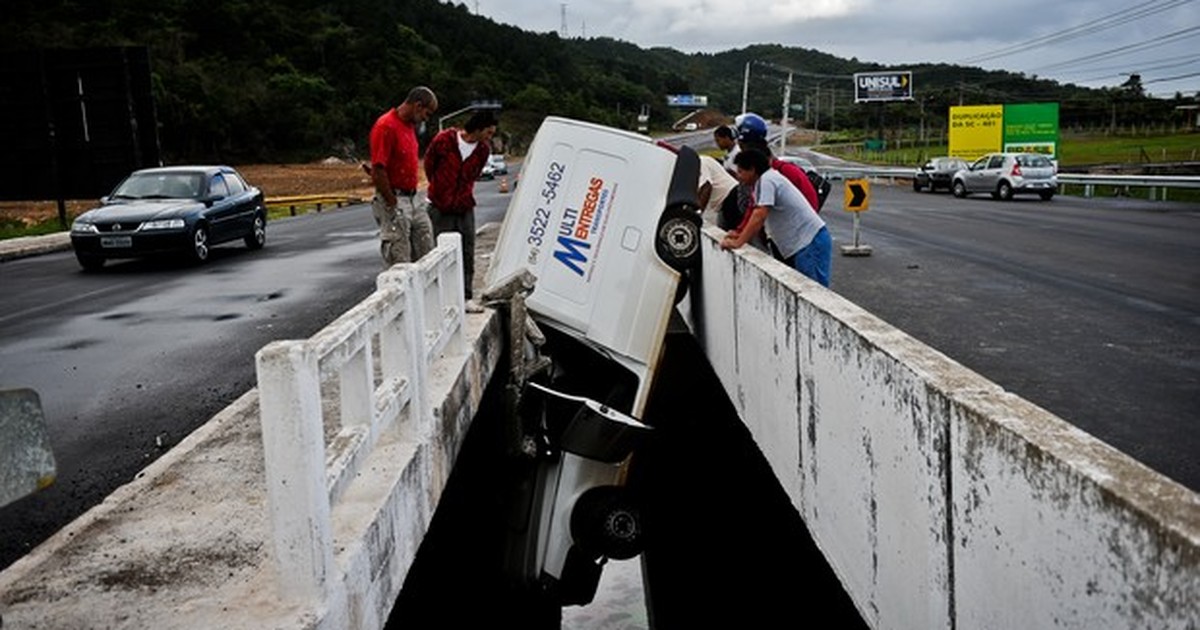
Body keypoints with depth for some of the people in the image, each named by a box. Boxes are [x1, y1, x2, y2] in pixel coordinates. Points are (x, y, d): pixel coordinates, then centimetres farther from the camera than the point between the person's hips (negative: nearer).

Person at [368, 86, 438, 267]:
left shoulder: (409, 125, 13)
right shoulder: (386, 126, -17)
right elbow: (378, 171, -21)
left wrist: (415, 199, 15)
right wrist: (392, 204, -17)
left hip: (411, 200, 9)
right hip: (394, 201, -9)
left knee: (425, 255, 11)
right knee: (399, 264, -4)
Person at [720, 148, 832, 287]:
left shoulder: (767, 179, -13)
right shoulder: (761, 182, 17)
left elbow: (759, 216, -23)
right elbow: (759, 219, 23)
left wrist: (737, 242, -19)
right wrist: (741, 234, 12)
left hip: (810, 242, -10)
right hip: (802, 244, 10)